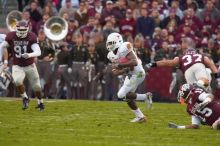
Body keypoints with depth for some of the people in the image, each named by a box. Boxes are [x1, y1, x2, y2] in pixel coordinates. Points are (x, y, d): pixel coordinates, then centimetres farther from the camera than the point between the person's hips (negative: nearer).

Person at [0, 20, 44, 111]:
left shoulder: (31, 38, -16)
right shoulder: (11, 37, -11)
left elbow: (38, 52, -26)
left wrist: (29, 55, -45)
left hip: (30, 66, 0)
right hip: (17, 66, 0)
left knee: (36, 86, 8)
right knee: (17, 81, -28)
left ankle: (40, 102, 37)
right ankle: (25, 98, -2)